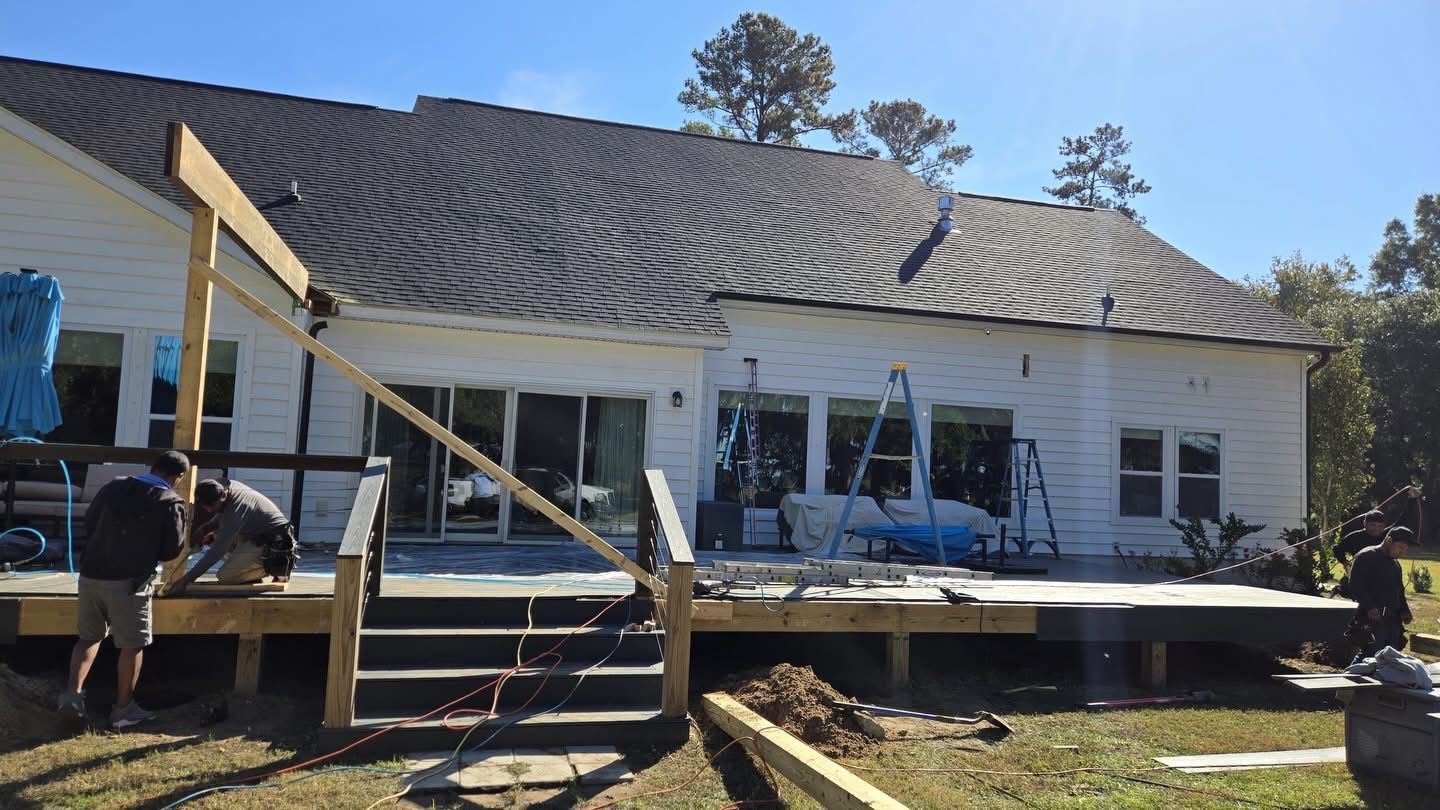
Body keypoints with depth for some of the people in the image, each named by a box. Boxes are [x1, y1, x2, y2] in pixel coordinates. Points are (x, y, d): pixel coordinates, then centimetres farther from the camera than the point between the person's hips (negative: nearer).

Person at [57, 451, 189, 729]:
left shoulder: (114, 486, 7)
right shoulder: (172, 502, -7)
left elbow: (88, 523, 17)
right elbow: (173, 549, -5)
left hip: (91, 575, 5)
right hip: (129, 582, -5)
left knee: (88, 636, 22)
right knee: (132, 645, 7)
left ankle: (73, 692, 8)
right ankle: (123, 708, 14)